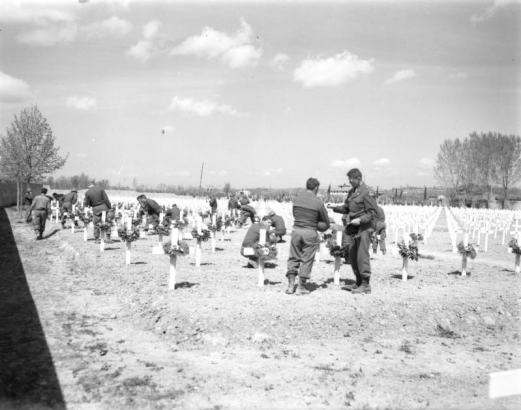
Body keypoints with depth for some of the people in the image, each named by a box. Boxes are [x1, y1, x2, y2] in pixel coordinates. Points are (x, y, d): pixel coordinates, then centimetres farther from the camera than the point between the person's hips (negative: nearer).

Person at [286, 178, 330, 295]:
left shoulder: (297, 199, 3)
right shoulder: (318, 202, -7)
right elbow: (326, 222, 1)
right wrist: (324, 227, 22)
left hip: (296, 230, 3)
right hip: (310, 232, -3)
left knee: (293, 258, 12)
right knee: (306, 260, 6)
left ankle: (290, 285, 10)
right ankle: (301, 287, 10)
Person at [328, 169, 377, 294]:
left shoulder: (365, 193, -11)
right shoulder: (351, 192, 13)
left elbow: (373, 213, -12)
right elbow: (346, 208, 20)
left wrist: (360, 220, -22)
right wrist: (335, 208, 4)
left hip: (363, 229, -8)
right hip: (353, 229, 8)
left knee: (362, 257, -6)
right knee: (353, 257, 10)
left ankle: (365, 285, 2)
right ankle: (359, 283, 22)